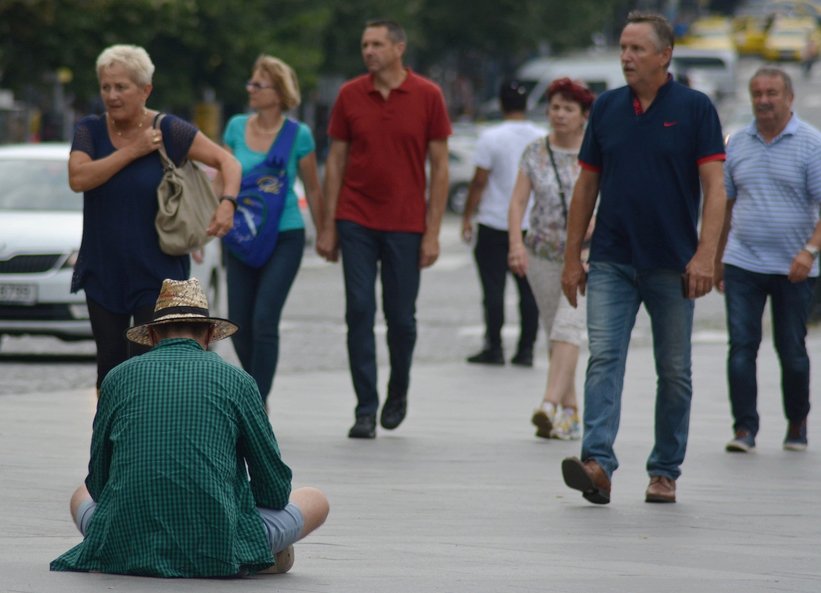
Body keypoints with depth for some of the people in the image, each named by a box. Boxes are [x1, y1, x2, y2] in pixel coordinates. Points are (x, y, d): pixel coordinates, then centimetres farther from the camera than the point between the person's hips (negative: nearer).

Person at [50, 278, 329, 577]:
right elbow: (275, 488, 8)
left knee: (82, 496, 35)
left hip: (126, 551, 1)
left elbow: (97, 483, 16)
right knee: (317, 501, 22)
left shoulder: (118, 377, 9)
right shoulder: (236, 381, 5)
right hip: (215, 552, -1)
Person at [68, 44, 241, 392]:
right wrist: (133, 151, -17)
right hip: (103, 270, 3)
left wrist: (227, 203, -23)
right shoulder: (90, 130, 1)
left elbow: (227, 162, -4)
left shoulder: (169, 131, -6)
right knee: (110, 364, 8)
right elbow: (78, 178, -16)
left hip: (157, 274, -3)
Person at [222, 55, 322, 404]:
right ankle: (256, 387, 27)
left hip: (284, 237, -4)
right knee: (239, 324, 5)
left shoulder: (298, 136, -6)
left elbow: (312, 188, 4)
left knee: (264, 320, -12)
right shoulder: (237, 127, 2)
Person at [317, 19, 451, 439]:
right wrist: (328, 227, 2)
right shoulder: (350, 95, 2)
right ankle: (365, 411, -1)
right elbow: (335, 162, 7)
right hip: (356, 220, 1)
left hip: (405, 224, -1)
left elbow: (439, 166, 0)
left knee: (401, 317, 5)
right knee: (359, 312, -5)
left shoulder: (427, 96, -2)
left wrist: (433, 232, -5)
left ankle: (398, 393, 30)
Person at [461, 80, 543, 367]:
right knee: (529, 290, 7)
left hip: (494, 225, -3)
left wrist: (467, 217, -1)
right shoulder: (543, 139, 2)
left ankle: (494, 347, 0)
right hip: (531, 226, 3)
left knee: (493, 289, 1)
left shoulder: (491, 138, -10)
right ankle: (526, 349, 7)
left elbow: (479, 182, -10)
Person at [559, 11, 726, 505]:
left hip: (673, 264, -2)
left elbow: (714, 187, -8)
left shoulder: (695, 108, -4)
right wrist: (572, 256, 9)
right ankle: (598, 464, -24)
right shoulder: (607, 108, 6)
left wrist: (705, 255, -19)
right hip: (611, 261, 2)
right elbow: (587, 184, 11)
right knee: (604, 358, -13)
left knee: (674, 372, 7)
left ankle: (665, 472, 18)